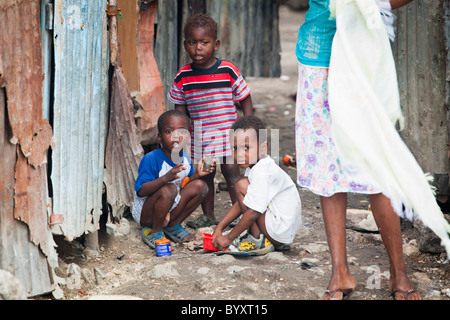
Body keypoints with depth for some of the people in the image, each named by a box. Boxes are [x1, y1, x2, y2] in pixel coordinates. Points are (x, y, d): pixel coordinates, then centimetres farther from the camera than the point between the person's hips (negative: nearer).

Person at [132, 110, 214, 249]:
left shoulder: (185, 160, -1)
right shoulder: (151, 159, -23)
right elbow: (141, 191, -30)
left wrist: (196, 174, -9)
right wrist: (166, 178, -44)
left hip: (170, 211, 7)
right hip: (144, 214, -7)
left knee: (200, 186, -5)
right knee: (169, 189, -34)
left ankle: (172, 225, 5)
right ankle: (155, 232, -12)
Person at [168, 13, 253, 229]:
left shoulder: (228, 71, -8)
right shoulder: (183, 77, 0)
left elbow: (245, 99, 0)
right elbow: (180, 108, 11)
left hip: (227, 133, -3)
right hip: (198, 136, 3)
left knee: (231, 172, -6)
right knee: (203, 175, 12)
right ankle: (208, 215, 26)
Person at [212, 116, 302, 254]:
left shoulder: (263, 173, -21)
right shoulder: (255, 167, 9)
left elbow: (252, 212, -23)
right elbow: (241, 204, 15)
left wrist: (229, 238, -15)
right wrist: (219, 227, 10)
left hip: (281, 231, -10)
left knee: (242, 186, -11)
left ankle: (257, 241, -7)